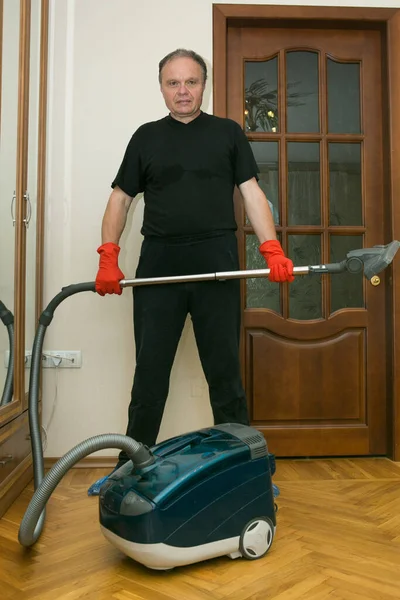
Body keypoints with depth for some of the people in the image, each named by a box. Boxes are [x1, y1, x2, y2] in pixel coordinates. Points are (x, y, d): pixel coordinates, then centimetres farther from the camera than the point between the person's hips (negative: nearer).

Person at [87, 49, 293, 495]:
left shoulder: (228, 133, 13)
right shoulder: (146, 137, 15)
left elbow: (252, 193, 6)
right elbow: (120, 198, 12)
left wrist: (272, 249, -10)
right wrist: (108, 257, -3)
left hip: (217, 266, -1)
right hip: (158, 266, 1)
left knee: (225, 371, 4)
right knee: (150, 372, 5)